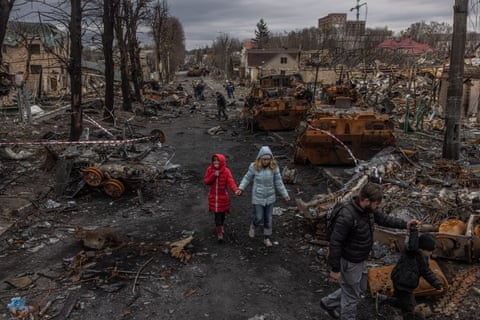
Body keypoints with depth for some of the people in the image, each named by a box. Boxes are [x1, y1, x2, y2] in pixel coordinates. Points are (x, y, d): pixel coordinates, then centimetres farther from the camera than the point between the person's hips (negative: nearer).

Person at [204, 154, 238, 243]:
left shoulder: (226, 171, -12)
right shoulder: (210, 169, -4)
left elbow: (231, 182, -24)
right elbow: (206, 182, -5)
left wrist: (236, 190, -43)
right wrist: (213, 176, -23)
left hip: (223, 196, -1)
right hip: (213, 196, 1)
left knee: (222, 213, 14)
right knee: (217, 215, 0)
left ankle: (221, 226, 44)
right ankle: (219, 232, 13)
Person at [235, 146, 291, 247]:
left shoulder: (274, 167, -11)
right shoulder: (254, 167, -14)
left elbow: (278, 182, -3)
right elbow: (247, 178, 1)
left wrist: (285, 194, -2)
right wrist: (240, 188, -6)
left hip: (270, 197, 2)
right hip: (258, 197, -2)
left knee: (268, 219, 12)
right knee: (258, 217, 4)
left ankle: (267, 238, 31)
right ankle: (253, 226, 40)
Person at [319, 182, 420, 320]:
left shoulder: (368, 209, -8)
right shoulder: (347, 217, -34)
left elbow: (383, 219, 10)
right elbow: (335, 243, -28)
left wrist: (405, 224, -4)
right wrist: (335, 269, -21)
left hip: (360, 260, 9)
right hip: (349, 262, -9)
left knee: (360, 289, 27)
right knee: (351, 296, 10)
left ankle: (328, 303, 43)